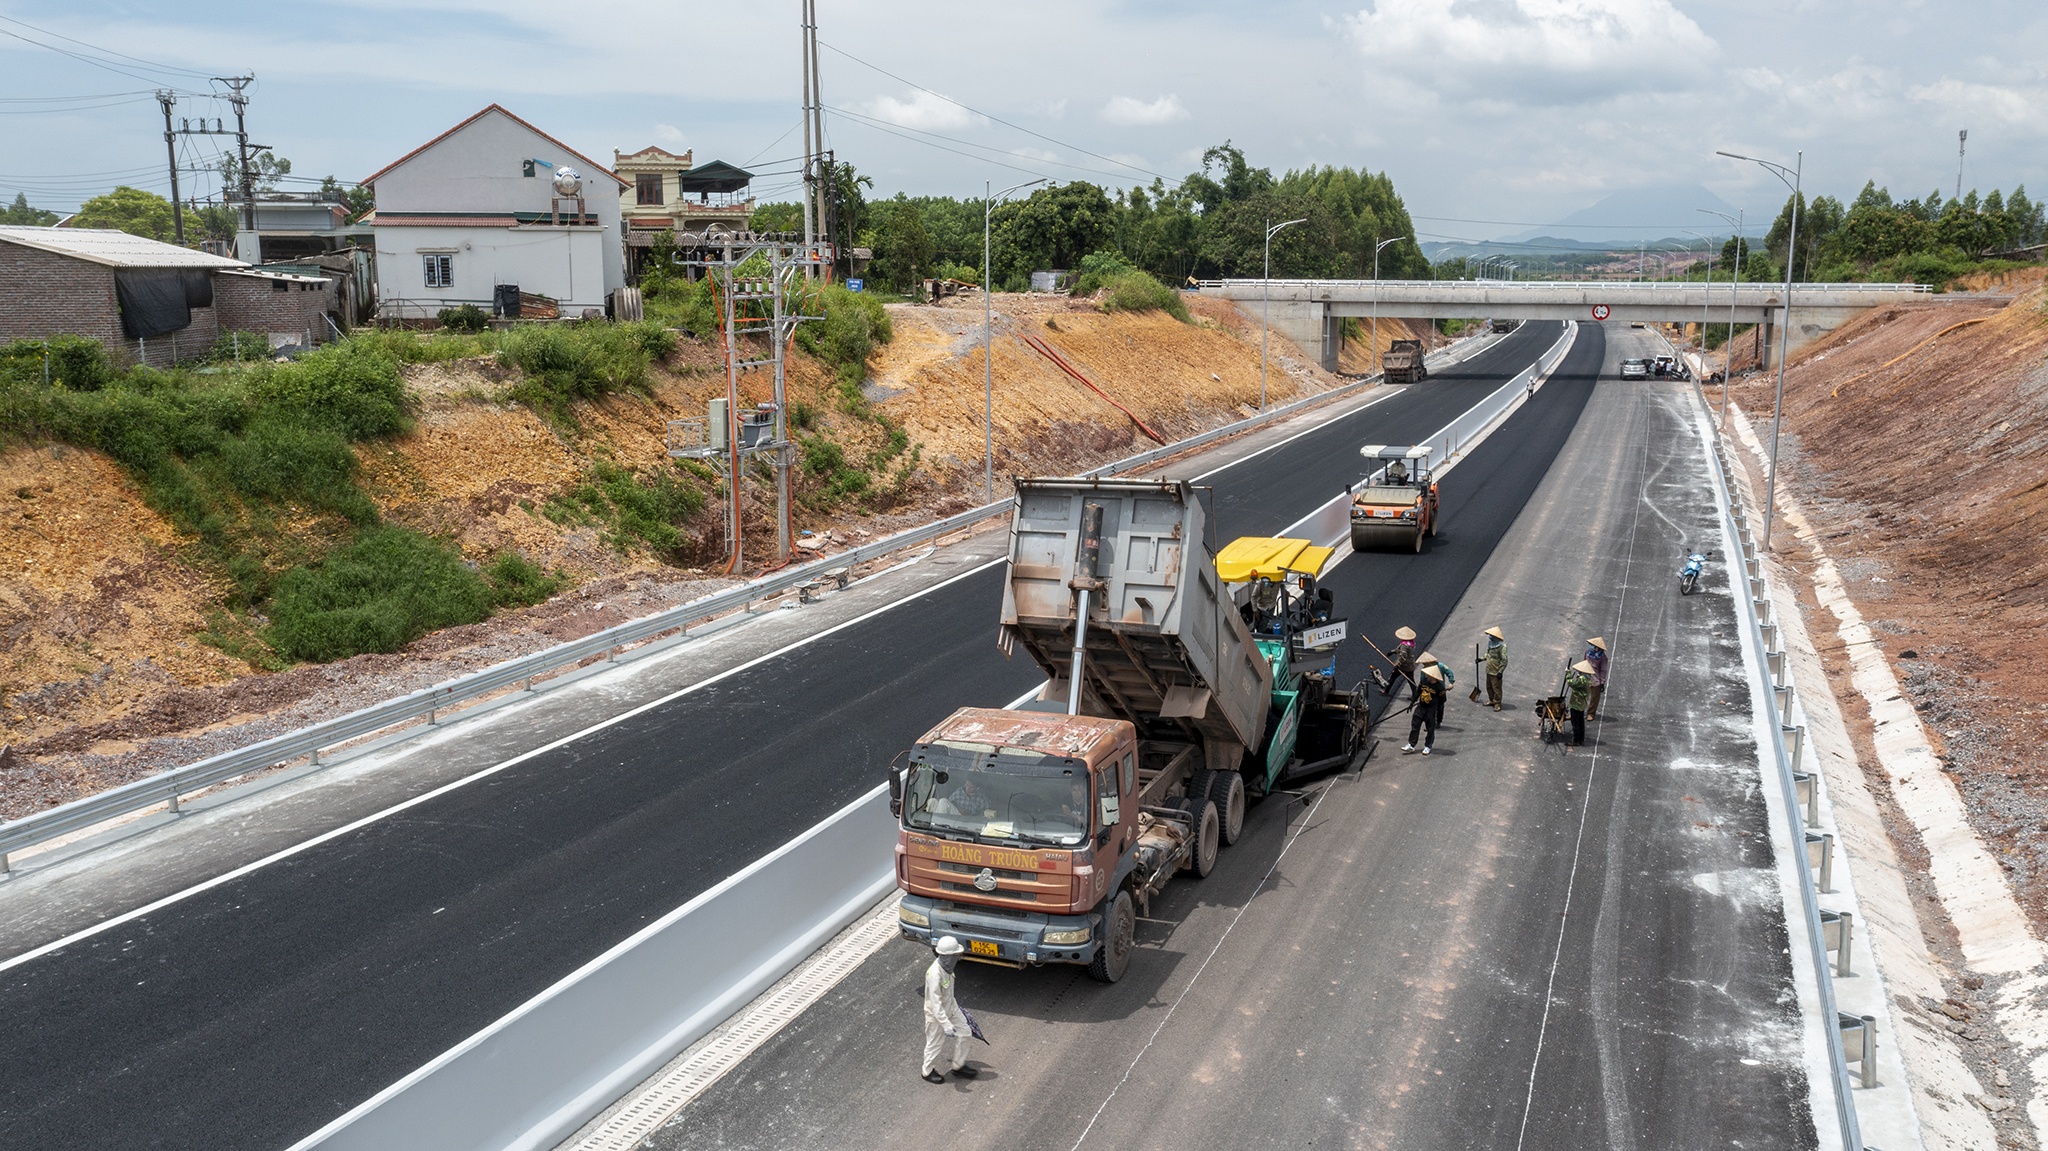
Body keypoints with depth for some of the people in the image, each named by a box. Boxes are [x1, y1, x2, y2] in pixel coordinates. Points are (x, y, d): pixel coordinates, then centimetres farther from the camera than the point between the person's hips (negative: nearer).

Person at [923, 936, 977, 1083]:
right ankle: (928, 1072, 36)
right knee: (935, 1045, 11)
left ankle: (958, 1066, 34)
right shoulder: (935, 974, -36)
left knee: (964, 1033, 15)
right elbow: (935, 1003, -35)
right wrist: (946, 1025, -38)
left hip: (951, 1008, 8)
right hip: (936, 1015, -8)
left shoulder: (946, 966, -8)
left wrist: (955, 1003, 25)